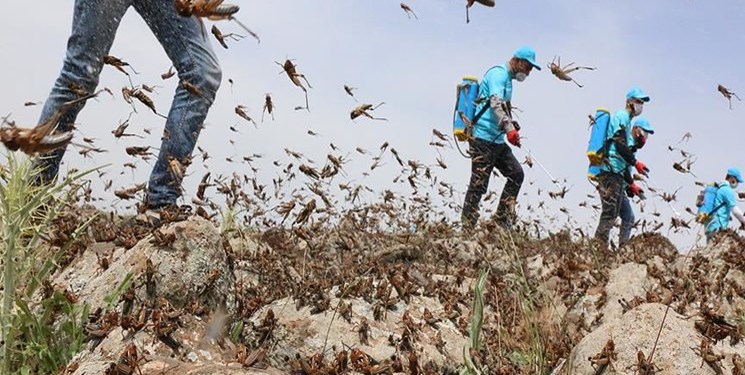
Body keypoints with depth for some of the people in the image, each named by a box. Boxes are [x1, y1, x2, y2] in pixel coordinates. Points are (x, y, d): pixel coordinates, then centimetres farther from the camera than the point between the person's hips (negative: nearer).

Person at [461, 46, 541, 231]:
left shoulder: (507, 78, 21)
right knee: (478, 184, -8)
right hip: (483, 138, -10)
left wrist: (512, 125, 19)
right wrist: (509, 128, -38)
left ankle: (503, 221, 9)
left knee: (516, 173, 7)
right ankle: (467, 228, -4)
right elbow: (496, 103, -26)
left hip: (497, 140, 10)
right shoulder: (498, 73, -9)